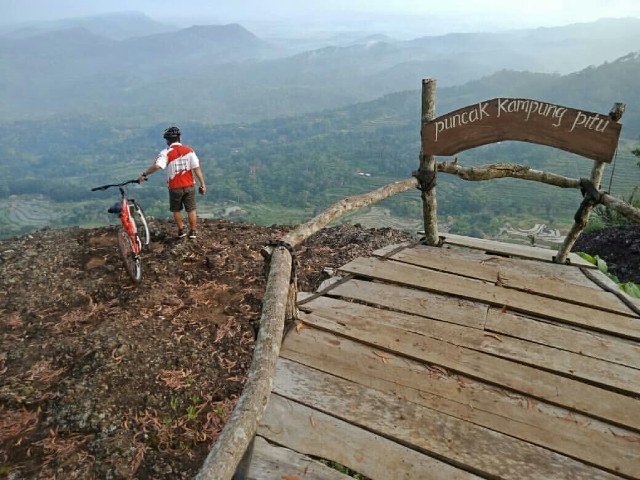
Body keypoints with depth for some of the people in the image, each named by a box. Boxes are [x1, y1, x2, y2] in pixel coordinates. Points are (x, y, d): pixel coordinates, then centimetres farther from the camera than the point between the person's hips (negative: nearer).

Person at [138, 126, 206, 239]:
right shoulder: (189, 150, -4)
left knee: (176, 210, 18)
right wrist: (202, 184, -4)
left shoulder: (166, 152, -9)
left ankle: (181, 230, 23)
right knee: (191, 210, 12)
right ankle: (193, 232, 17)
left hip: (175, 187, -1)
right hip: (189, 186, 1)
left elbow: (156, 166, -24)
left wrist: (144, 174, -13)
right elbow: (197, 168, -8)